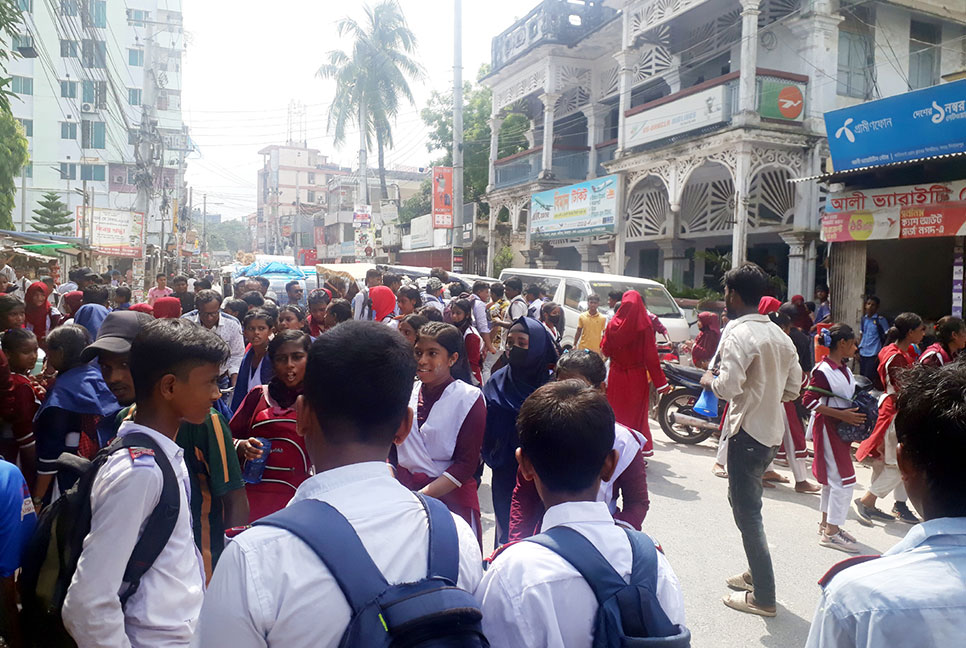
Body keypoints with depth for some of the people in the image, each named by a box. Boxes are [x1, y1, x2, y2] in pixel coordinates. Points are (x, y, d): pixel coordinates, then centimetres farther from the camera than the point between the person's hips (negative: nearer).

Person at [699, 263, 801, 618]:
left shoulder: (739, 334, -18)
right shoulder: (779, 334, 9)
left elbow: (728, 387, -26)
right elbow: (794, 387, 13)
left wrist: (709, 380, -7)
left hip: (748, 433, -9)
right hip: (772, 431, 9)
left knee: (747, 512, 2)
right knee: (746, 502, 23)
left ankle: (763, 597, 11)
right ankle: (756, 573, 36)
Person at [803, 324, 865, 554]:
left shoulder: (845, 369, 9)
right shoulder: (822, 370, -18)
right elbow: (809, 400, -22)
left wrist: (856, 413, 2)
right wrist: (842, 415, -24)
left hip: (842, 427, 9)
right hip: (827, 427, -9)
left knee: (833, 477, 16)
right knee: (843, 479, -7)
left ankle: (826, 524, 29)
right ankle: (830, 532, 1)